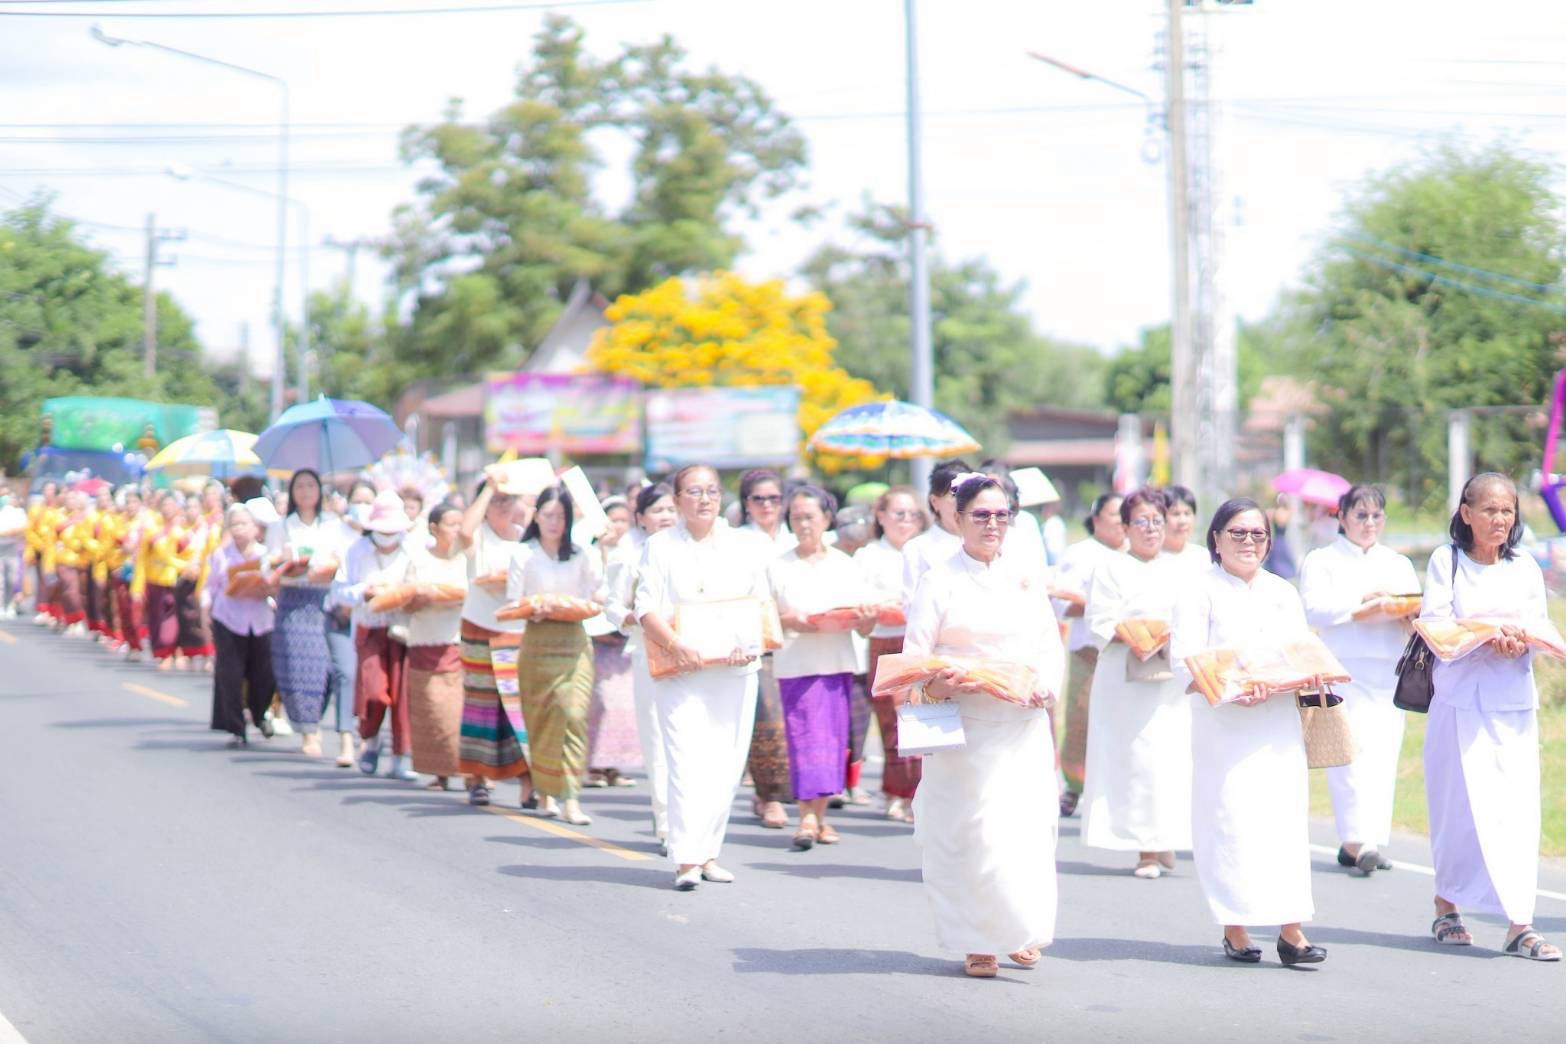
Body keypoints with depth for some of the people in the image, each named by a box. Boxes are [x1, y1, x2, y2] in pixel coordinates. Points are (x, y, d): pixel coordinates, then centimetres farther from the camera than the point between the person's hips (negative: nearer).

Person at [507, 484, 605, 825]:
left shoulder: (581, 555, 8)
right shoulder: (523, 555, 5)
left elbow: (596, 599, 10)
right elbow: (512, 605, 3)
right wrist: (534, 612, -16)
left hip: (574, 640, 0)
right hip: (538, 641, 0)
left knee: (574, 714, -13)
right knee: (541, 718, 2)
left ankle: (571, 798, -16)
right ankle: (545, 792, 16)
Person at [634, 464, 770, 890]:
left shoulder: (742, 546, 13)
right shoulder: (660, 547, 5)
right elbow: (647, 608, -2)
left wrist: (749, 644, -8)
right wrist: (676, 646, -19)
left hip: (733, 670, 3)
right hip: (679, 670, -3)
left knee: (726, 765, 3)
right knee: (686, 762, -13)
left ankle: (707, 852, 12)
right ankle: (686, 859, -16)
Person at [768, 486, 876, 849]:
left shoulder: (845, 565, 10)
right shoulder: (778, 567, 5)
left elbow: (864, 627, 8)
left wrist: (868, 617, -14)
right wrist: (789, 621, -14)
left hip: (838, 662, 3)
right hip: (796, 664, -3)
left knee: (833, 737, 3)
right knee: (804, 735, -12)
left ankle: (820, 814, 12)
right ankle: (807, 817, -14)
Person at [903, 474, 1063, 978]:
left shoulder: (1026, 581, 14)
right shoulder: (938, 581, 3)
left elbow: (1050, 645, 13)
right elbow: (915, 655, -1)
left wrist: (1044, 685, -7)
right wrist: (938, 684, -21)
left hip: (1023, 724, 3)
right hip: (964, 725, -3)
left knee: (1028, 826, -3)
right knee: (970, 830, -5)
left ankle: (1020, 930, 13)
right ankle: (977, 943, 3)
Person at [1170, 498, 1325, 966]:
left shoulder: (1283, 593, 19)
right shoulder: (1201, 593, 1)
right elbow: (1186, 661, -8)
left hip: (1279, 723, 4)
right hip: (1224, 726, -4)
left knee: (1287, 819, -3)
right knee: (1232, 821, -7)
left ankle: (1290, 927, -5)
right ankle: (1235, 929, 0)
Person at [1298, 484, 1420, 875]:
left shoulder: (1399, 564, 23)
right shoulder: (1321, 561, 9)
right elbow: (1314, 611, -6)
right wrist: (1361, 599, -15)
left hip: (1389, 671, 4)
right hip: (1342, 670, -4)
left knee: (1383, 756, -3)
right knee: (1351, 754, -14)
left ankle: (1363, 841, 0)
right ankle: (1358, 840, -18)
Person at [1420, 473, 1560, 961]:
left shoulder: (1526, 569, 11)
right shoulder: (1446, 562, 2)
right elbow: (1435, 627, -6)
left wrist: (1518, 641, -17)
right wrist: (1488, 636, -23)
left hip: (1514, 701, 2)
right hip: (1460, 699, -2)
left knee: (1518, 804, -7)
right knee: (1461, 805, -1)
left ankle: (1519, 924, -11)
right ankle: (1447, 906, 17)